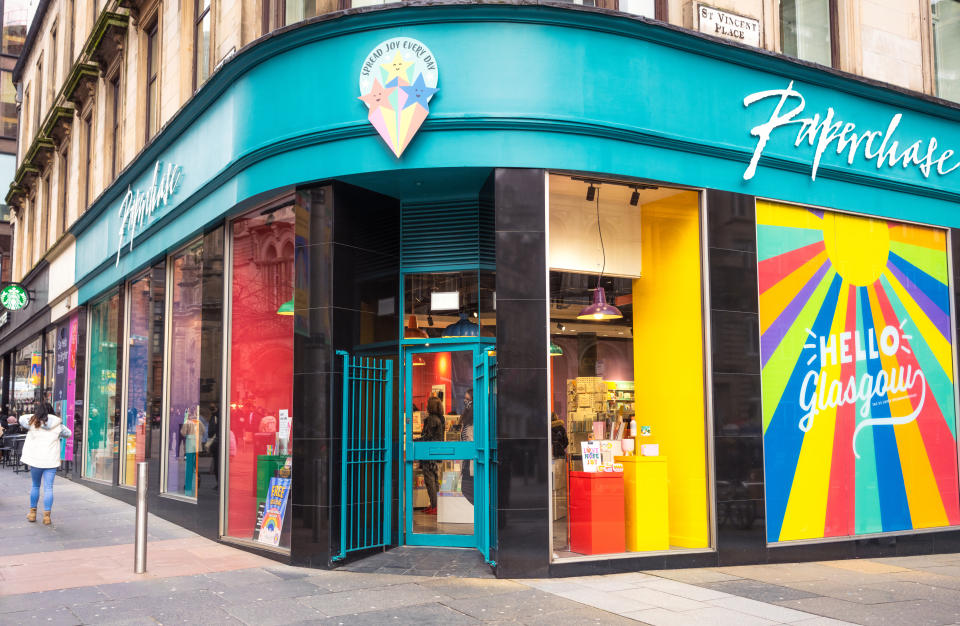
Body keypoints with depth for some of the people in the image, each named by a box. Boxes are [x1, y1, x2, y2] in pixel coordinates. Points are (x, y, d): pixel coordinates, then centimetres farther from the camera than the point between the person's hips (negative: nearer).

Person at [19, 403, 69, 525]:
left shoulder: (33, 422, -4)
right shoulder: (57, 425, -1)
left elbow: (22, 419, 15)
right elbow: (68, 433, 15)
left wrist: (35, 416, 17)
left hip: (36, 459, 0)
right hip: (51, 460, 0)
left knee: (35, 485, 16)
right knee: (48, 487, 1)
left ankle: (32, 512, 25)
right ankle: (46, 515, -1)